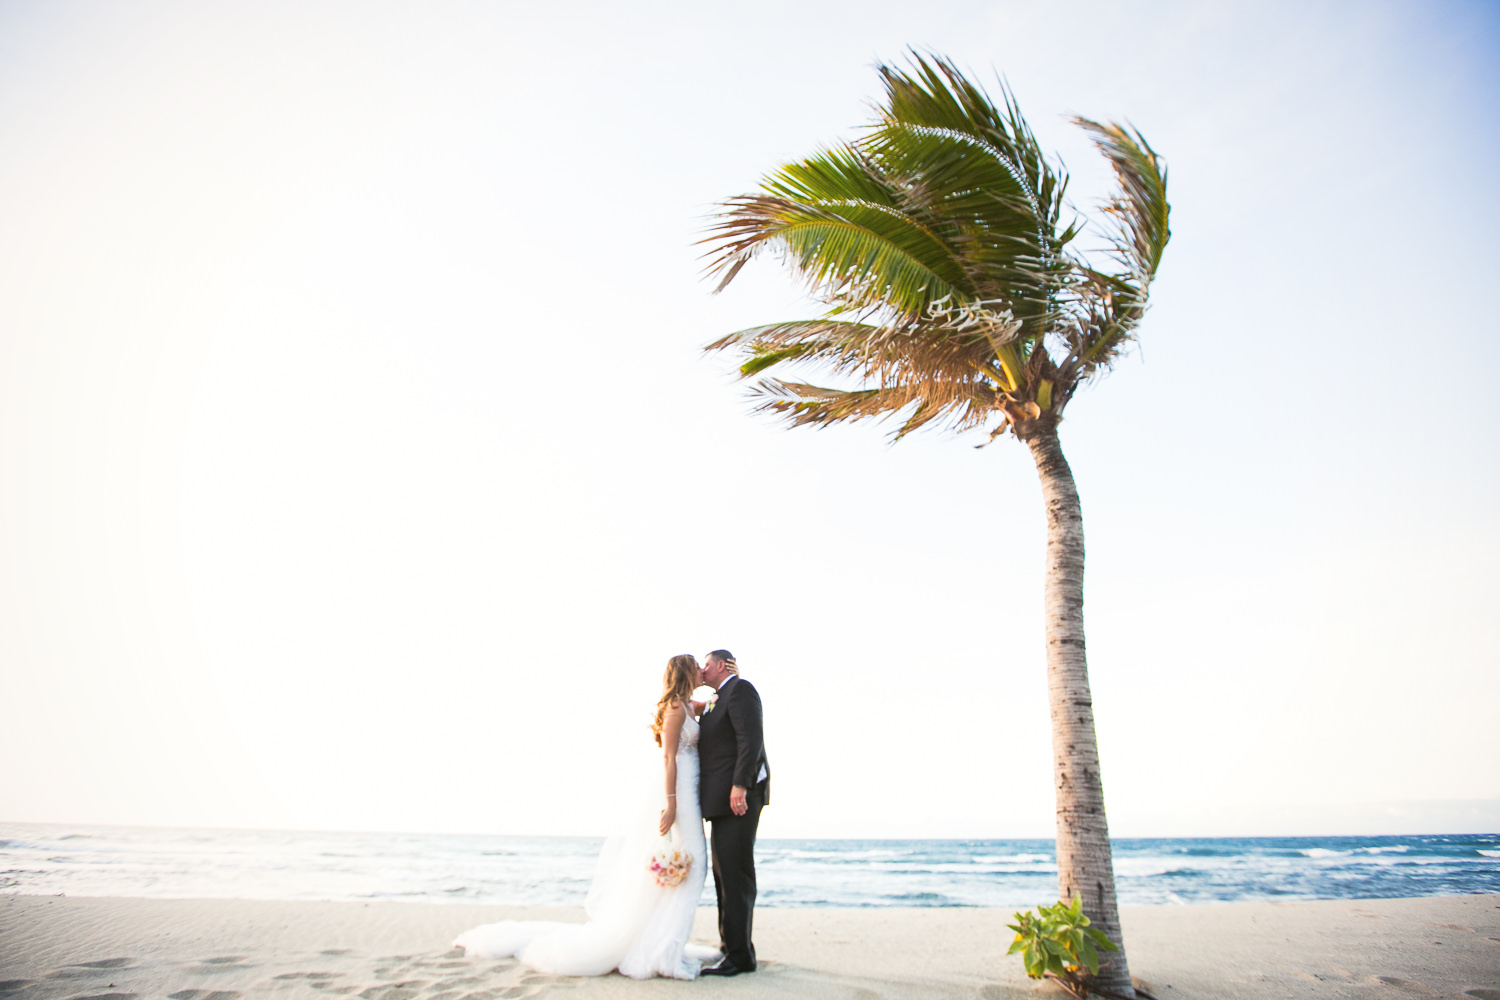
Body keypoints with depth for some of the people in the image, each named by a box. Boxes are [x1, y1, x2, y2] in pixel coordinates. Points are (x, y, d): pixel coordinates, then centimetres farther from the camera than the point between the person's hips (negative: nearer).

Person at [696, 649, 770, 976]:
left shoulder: (740, 689, -8)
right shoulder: (718, 701, 23)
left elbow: (751, 739, -18)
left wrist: (740, 786, -25)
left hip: (740, 793, -10)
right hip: (723, 797, 10)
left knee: (735, 871, -10)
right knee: (724, 872, 13)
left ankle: (740, 954, -6)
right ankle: (732, 946, 20)